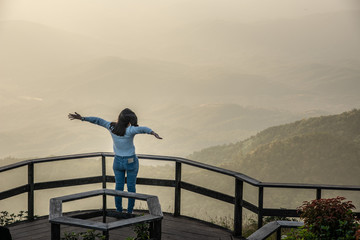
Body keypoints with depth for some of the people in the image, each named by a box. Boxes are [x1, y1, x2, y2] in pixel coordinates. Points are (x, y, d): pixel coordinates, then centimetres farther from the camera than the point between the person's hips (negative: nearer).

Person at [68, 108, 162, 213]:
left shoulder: (112, 127, -16)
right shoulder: (129, 131, -27)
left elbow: (98, 120, -10)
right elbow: (143, 129, -45)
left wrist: (81, 118, -3)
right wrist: (154, 133, -61)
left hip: (118, 161, 3)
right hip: (131, 162, -3)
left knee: (119, 187, 16)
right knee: (131, 187, 11)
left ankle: (119, 212, 23)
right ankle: (130, 212, 19)